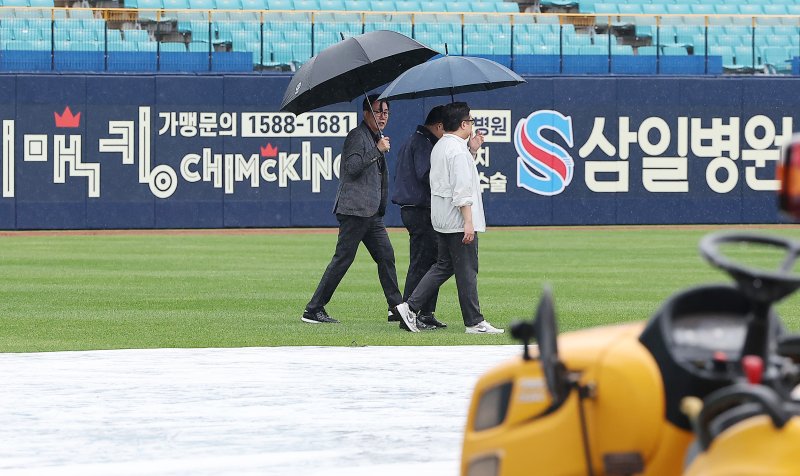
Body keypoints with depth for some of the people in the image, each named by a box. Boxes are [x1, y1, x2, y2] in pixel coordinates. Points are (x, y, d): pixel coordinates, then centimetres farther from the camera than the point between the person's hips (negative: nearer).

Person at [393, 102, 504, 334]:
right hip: (458, 220, -10)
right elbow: (461, 190, -22)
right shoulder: (458, 150, -17)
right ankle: (474, 322, 2)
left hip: (441, 220, 10)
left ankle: (410, 307, 7)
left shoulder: (439, 147, 14)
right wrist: (468, 222, -23)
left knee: (444, 266, 15)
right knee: (467, 271, -3)